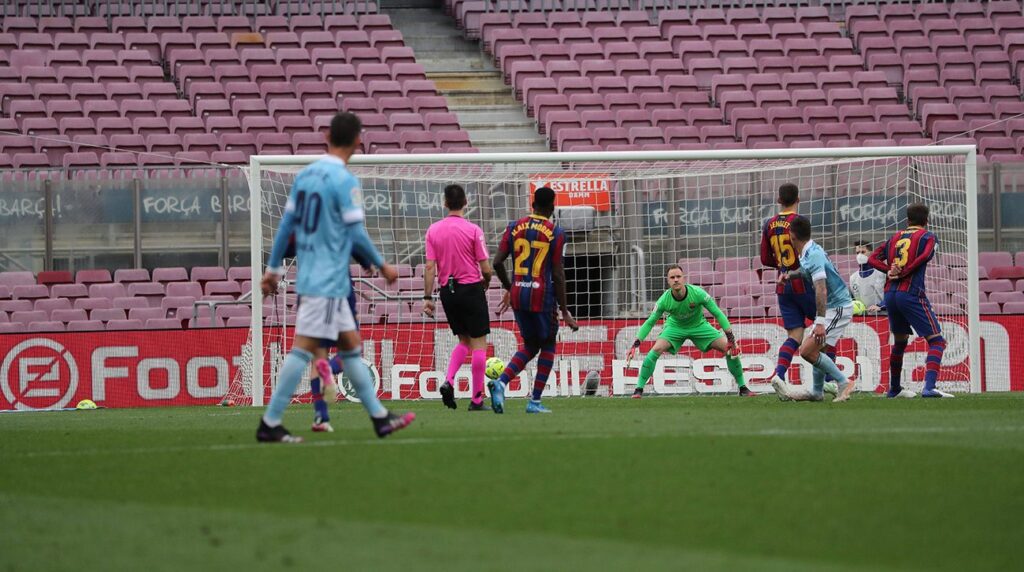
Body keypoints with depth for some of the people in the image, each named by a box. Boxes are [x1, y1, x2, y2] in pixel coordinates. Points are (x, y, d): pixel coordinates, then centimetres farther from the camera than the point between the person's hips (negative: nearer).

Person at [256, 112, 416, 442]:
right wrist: (381, 266, 1)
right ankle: (269, 425, -10)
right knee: (304, 349, -8)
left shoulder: (305, 175, 9)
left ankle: (380, 418, 17)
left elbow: (286, 225, 13)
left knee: (350, 345, 13)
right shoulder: (345, 181, -14)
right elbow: (356, 234, -13)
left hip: (310, 276, 9)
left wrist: (273, 268, 19)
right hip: (328, 281, -9)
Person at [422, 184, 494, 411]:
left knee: (464, 340, 20)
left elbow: (430, 267, -1)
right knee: (479, 343, 3)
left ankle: (448, 381, -3)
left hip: (447, 291, 4)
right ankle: (477, 399, 1)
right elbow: (486, 268, -8)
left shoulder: (433, 230, 1)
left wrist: (427, 297, 2)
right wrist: (486, 282, 13)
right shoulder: (473, 230, -9)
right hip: (471, 288, -4)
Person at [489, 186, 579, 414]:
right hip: (542, 295, -4)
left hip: (518, 294, 4)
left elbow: (497, 262, 2)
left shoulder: (515, 227, 5)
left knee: (530, 345, 19)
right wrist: (565, 312, -3)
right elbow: (558, 275, -8)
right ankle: (535, 402, 8)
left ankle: (501, 382, -6)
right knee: (548, 345, 14)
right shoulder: (555, 233, -6)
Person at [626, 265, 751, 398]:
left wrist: (731, 339, -25)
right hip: (675, 326, 0)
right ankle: (639, 389, -16)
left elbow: (718, 314, -21)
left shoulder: (697, 293, -29)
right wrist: (636, 344, -26)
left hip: (699, 326, 0)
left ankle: (742, 387, 6)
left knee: (730, 349, -12)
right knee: (656, 349, -26)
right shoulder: (664, 300, -26)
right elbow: (650, 322, -16)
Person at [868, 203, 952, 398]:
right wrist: (904, 273, -10)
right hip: (911, 293, -6)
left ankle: (894, 388, 35)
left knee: (900, 342, 25)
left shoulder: (895, 238, 20)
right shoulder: (927, 236, 5)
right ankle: (929, 387, -24)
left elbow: (872, 258, 13)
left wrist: (890, 270, -1)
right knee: (937, 341, -5)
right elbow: (925, 256, -15)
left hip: (890, 295, 6)